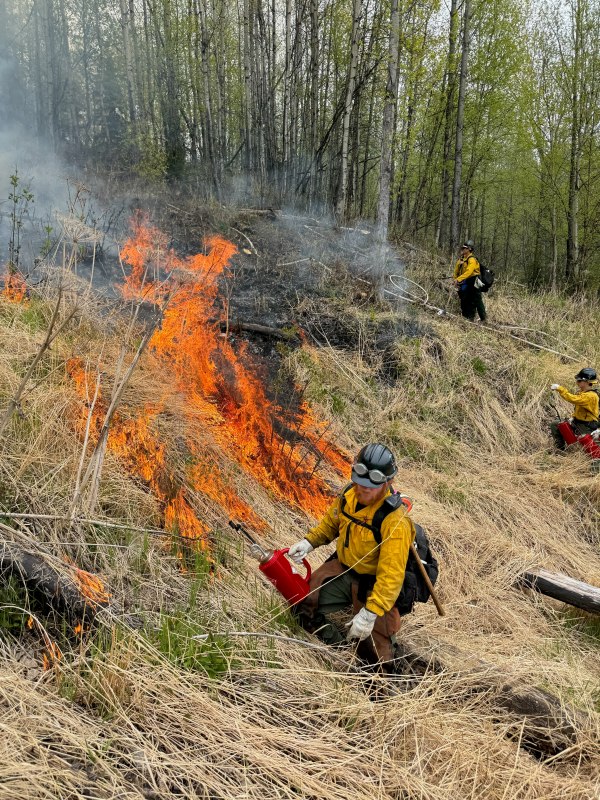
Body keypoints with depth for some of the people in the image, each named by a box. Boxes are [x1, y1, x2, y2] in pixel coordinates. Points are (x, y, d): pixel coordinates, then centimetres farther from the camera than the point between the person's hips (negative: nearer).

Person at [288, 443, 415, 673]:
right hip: (342, 569, 6)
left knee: (374, 653, -9)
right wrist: (309, 542, -4)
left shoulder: (395, 521, -29)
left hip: (373, 584, -6)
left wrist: (370, 613, -35)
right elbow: (330, 523, 12)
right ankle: (340, 646, 9)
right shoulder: (349, 494, -9)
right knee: (302, 603, -8)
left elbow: (391, 576, -30)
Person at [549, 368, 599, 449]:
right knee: (555, 426, 3)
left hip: (586, 427, -9)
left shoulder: (591, 396, -24)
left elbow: (573, 399, -37)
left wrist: (559, 388, -34)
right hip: (577, 422, 9)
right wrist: (574, 417, 10)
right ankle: (561, 449, 8)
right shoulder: (583, 392, 8)